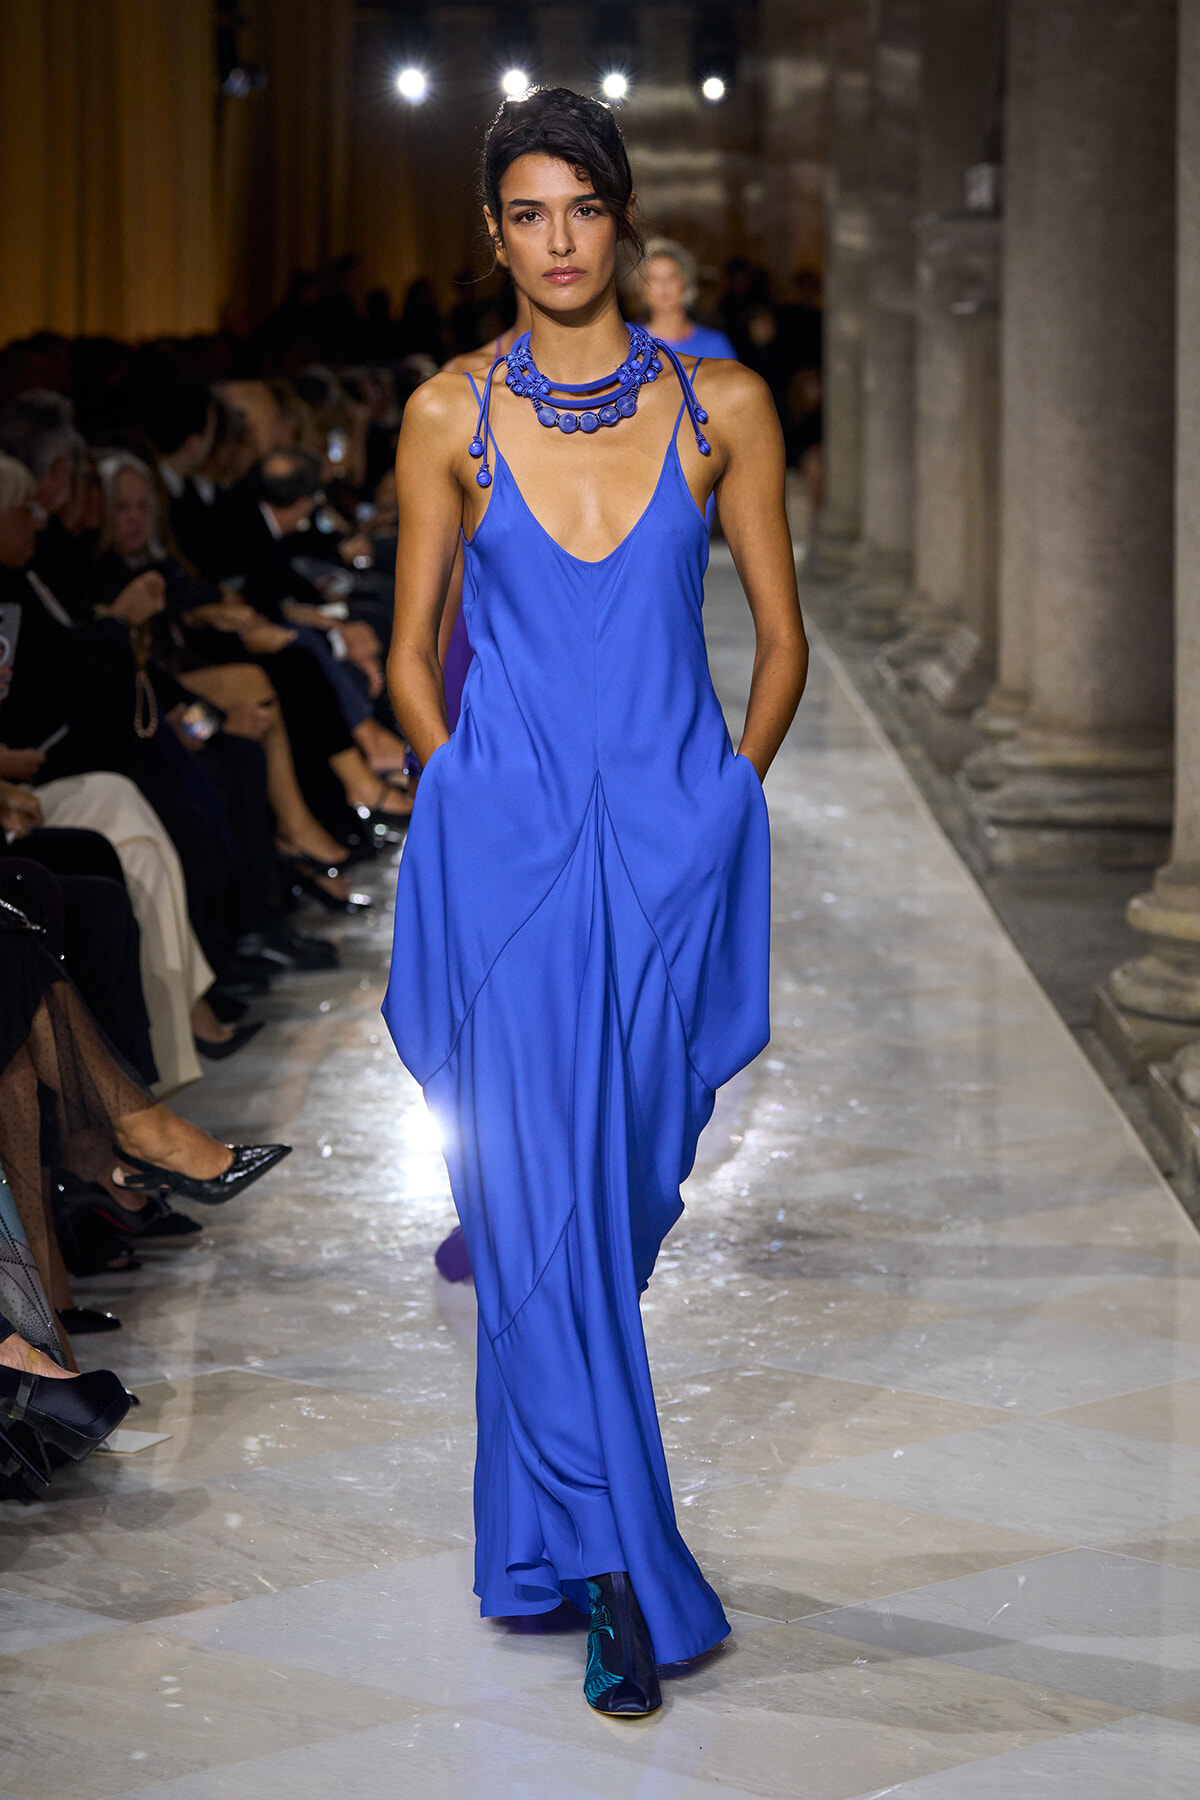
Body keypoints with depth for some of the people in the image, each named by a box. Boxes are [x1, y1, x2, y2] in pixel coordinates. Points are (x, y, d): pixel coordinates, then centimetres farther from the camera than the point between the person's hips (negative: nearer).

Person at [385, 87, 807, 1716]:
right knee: (542, 1198, -7)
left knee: (627, 1187, 7)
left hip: (672, 847, 1)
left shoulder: (722, 407, 2)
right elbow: (411, 649, 8)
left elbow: (781, 637, 8)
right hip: (505, 839, -1)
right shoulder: (452, 418, 2)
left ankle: (546, 1515, 29)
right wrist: (471, 800, 0)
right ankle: (619, 1574, -2)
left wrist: (725, 801, 3)